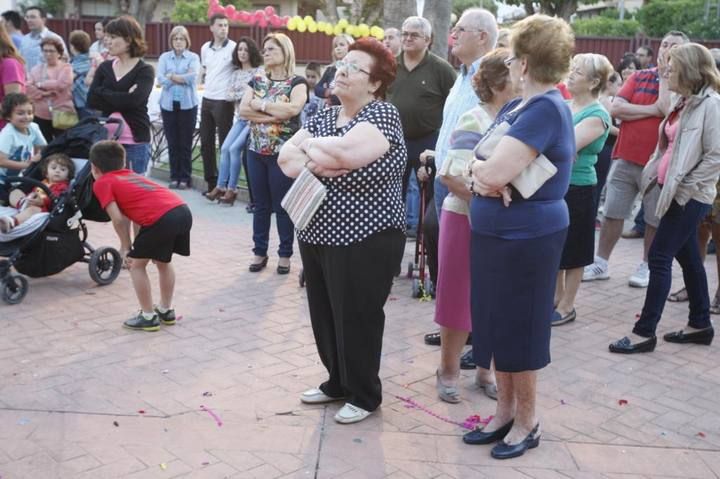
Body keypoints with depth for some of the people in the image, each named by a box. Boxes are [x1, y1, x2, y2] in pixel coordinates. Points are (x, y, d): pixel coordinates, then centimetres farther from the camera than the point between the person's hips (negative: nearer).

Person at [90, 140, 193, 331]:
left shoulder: (101, 183, 9)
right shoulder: (130, 175, 31)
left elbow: (117, 219, -1)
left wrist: (127, 248, 10)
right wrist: (127, 246, 34)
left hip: (162, 219, -8)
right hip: (184, 211, 8)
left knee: (136, 264, 13)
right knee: (163, 262, 29)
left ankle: (149, 317, 18)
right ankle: (166, 311, 39)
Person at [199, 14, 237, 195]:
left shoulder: (233, 48, -9)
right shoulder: (205, 48, 9)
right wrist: (208, 82, 15)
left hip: (224, 101, -6)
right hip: (206, 100, 6)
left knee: (225, 144, -1)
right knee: (206, 142, 9)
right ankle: (211, 182, 19)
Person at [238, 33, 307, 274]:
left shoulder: (297, 82, -3)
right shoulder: (257, 80, 9)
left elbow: (293, 108, -22)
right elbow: (243, 110, -3)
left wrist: (260, 104, -11)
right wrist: (273, 114, -14)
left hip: (283, 153, -4)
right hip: (256, 151, 4)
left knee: (283, 206, 4)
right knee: (261, 205, 10)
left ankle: (285, 254, 15)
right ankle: (260, 252, 20)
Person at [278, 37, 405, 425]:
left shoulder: (382, 115, -12)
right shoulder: (323, 116, 10)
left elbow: (345, 152, -29)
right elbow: (286, 158, 1)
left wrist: (310, 146, -10)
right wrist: (314, 161, -19)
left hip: (364, 242, -7)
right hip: (316, 237, 8)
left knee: (357, 320, 4)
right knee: (325, 317, 17)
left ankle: (365, 395, 22)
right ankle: (338, 382, 36)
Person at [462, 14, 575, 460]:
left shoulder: (546, 110, -20)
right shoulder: (513, 108, 10)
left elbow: (495, 173, -29)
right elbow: (485, 169, 6)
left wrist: (476, 168, -7)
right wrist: (483, 176, -16)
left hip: (526, 238, -9)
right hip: (494, 233, 9)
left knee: (519, 329, 5)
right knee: (497, 325, 16)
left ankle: (528, 421, 23)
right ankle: (506, 412, 32)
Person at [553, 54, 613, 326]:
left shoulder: (597, 116, -14)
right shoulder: (562, 106, 8)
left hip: (576, 189, -7)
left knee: (572, 252, 6)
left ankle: (566, 307, 18)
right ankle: (556, 297, 32)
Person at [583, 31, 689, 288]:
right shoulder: (638, 77, 8)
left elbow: (668, 109, -21)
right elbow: (615, 108, -5)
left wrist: (665, 74, -12)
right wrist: (653, 109, -12)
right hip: (625, 158, 3)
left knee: (655, 221, 9)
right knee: (612, 214, 7)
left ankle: (646, 266, 24)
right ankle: (601, 263, 19)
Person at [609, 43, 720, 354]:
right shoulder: (684, 102, 11)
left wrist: (685, 187, -16)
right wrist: (654, 173, 9)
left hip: (690, 196, -9)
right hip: (676, 192, 9)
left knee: (659, 258, -7)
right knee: (688, 258, 15)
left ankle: (645, 332, 0)